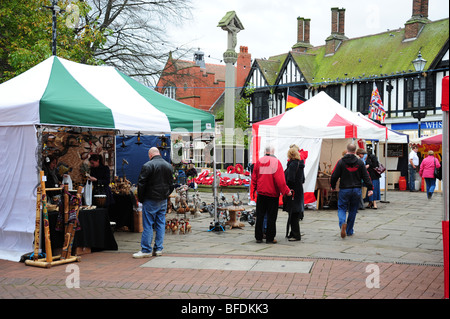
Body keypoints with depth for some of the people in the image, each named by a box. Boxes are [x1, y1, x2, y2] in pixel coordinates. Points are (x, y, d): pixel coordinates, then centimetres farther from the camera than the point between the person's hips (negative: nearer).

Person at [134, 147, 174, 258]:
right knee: (161, 224, 10)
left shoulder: (147, 166, -13)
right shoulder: (169, 166, 7)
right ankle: (158, 249, 13)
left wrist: (141, 198, -1)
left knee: (148, 225, -1)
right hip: (163, 200, 6)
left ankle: (146, 250, 2)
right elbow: (171, 184, 14)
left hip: (151, 200, -6)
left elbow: (141, 184, -12)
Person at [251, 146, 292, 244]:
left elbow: (254, 177, 9)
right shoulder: (276, 162, -9)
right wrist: (286, 191, -11)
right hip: (272, 193, -4)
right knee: (271, 216, 3)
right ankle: (270, 238, 6)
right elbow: (280, 179, -16)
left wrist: (254, 189, 20)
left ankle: (258, 237, 13)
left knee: (260, 215, 10)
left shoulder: (259, 161, 4)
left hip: (261, 192, 4)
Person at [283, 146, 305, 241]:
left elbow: (290, 180, -19)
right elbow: (303, 179, 18)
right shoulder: (300, 164, 12)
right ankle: (293, 233, 23)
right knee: (294, 214, 15)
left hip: (292, 191, -9)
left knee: (293, 214, -4)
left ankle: (296, 235, -2)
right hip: (299, 191, 9)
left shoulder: (293, 164, -15)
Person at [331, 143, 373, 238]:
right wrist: (370, 188, 7)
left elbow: (334, 176, -5)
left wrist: (333, 186, 11)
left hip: (344, 190, -2)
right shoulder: (360, 162, 1)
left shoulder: (341, 162, -6)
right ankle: (349, 231, 19)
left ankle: (342, 223, -23)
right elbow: (366, 176, 1)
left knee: (342, 208, 6)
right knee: (353, 210, 14)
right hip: (357, 190, 2)